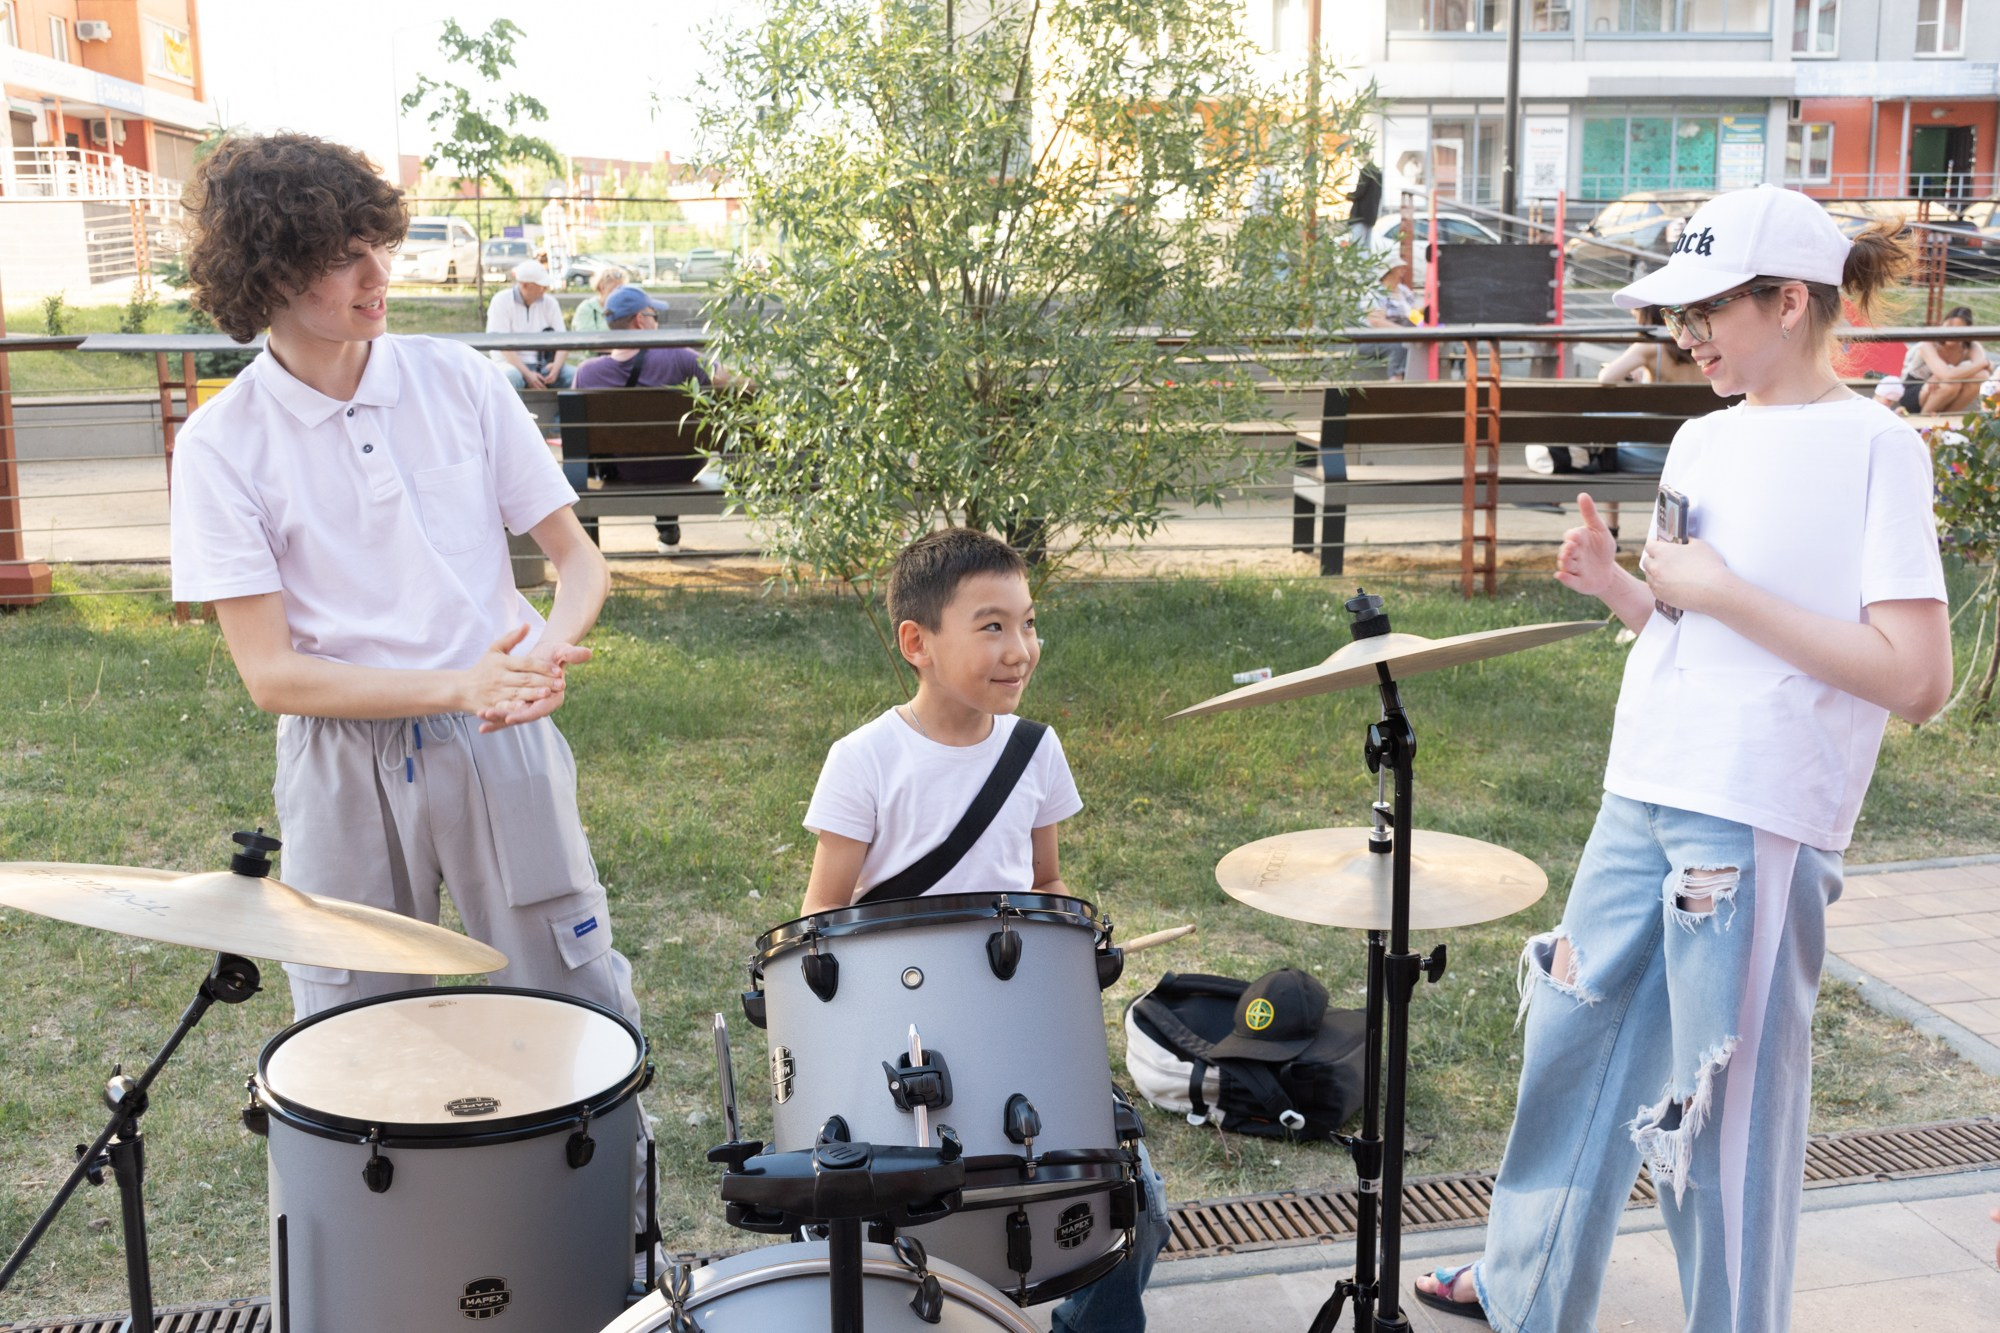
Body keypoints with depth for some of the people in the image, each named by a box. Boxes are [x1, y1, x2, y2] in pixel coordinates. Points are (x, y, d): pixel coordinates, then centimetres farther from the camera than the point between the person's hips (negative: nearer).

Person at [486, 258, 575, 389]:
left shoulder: (549, 302, 7)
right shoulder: (501, 301, -3)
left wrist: (556, 366, -21)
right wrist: (527, 374, -24)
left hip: (542, 364, 3)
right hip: (512, 364, -3)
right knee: (511, 377, -39)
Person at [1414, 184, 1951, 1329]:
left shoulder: (1874, 446, -11)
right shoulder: (1705, 439, 11)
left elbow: (1916, 678, -18)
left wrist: (1724, 592, -18)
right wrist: (1615, 584, 0)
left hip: (1761, 827, -8)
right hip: (1643, 801, 8)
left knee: (1725, 1109, 3)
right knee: (1574, 1042, 17)